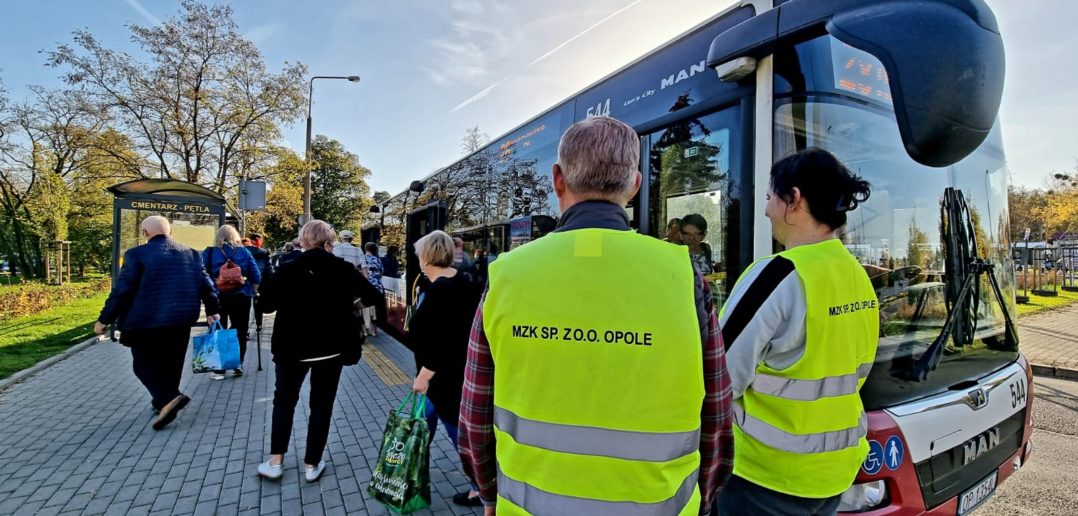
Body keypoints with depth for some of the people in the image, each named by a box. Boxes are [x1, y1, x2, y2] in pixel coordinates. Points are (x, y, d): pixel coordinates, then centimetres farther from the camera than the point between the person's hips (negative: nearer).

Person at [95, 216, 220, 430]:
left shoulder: (137, 254, -8)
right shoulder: (191, 254, 4)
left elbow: (121, 289, -10)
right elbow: (205, 284, 6)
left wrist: (104, 319, -1)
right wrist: (212, 310, 17)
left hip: (147, 320, -4)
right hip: (181, 319, 4)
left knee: (144, 364, 7)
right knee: (170, 363, 16)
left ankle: (169, 398, -14)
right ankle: (165, 401, 26)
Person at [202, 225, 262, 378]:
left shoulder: (209, 253, 2)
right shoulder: (244, 252, 2)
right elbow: (256, 277, -1)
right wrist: (250, 291, 13)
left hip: (217, 297, 0)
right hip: (241, 297, 0)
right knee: (240, 332, 9)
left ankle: (219, 369, 10)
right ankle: (238, 366, 10)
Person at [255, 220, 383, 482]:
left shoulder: (287, 270, -9)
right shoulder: (344, 270, -8)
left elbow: (265, 304, -2)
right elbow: (373, 296, -1)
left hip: (292, 346, 0)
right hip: (331, 347, 0)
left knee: (284, 401, 19)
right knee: (321, 404, 12)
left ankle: (275, 462, 22)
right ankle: (312, 464, 18)